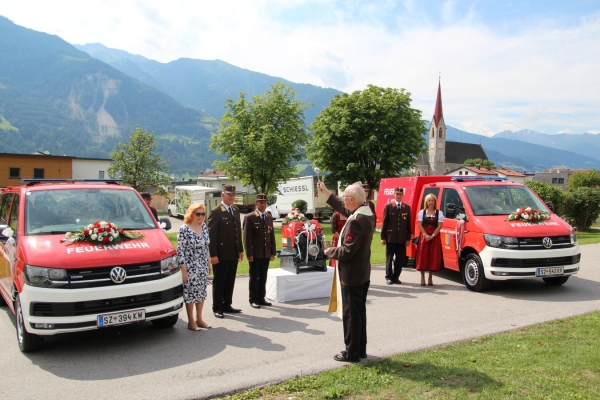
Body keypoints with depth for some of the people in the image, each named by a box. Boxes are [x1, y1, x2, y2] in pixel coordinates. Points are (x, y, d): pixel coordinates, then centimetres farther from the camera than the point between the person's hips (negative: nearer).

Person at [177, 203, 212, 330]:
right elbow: (180, 251, -14)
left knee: (201, 292, 12)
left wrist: (208, 265, 15)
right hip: (190, 267, -6)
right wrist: (183, 270, -16)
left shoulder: (204, 227, 5)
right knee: (190, 293, 2)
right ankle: (191, 321, 14)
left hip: (203, 267, 7)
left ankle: (199, 319, 25)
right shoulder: (184, 229, -14)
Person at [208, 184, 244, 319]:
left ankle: (227, 305, 25)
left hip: (234, 253, 7)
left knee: (230, 281, 13)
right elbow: (211, 234, -13)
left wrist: (240, 250, 13)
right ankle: (217, 308, 14)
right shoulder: (216, 212, -10)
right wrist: (213, 254, -17)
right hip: (221, 254, -7)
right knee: (219, 282, 4)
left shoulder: (236, 210, 13)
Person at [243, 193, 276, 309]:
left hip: (266, 253, 5)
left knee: (263, 277, 10)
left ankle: (261, 298, 19)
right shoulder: (249, 217, -4)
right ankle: (253, 300, 11)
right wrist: (249, 254, -13)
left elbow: (272, 236, 14)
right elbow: (247, 237, -8)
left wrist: (273, 252, 8)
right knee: (254, 277, 2)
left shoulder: (269, 218, 14)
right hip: (255, 254, -5)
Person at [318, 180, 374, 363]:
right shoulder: (366, 212, 4)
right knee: (359, 312, 17)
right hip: (362, 272, 10)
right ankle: (360, 349, 27)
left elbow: (347, 251, -27)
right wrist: (326, 192, 20)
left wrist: (330, 251, -9)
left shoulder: (356, 221, -27)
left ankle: (352, 353, 13)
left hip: (352, 274, -10)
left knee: (351, 314, 2)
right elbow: (343, 208, 20)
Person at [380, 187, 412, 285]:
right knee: (389, 258, 5)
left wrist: (408, 238, 3)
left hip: (402, 238, 2)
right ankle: (388, 277, 13)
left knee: (400, 259, 6)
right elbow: (384, 222, -1)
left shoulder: (407, 207, 8)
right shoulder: (388, 206, 1)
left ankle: (396, 277, 16)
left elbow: (409, 223, 7)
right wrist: (383, 237, -5)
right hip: (390, 237, -2)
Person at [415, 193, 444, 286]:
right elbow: (420, 225, 1)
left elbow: (439, 226, -2)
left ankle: (430, 278, 12)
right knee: (423, 257, -1)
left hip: (434, 237, 0)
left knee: (433, 257, 0)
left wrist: (432, 236, -12)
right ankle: (422, 278, 8)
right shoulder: (422, 212, 8)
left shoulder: (439, 213, 5)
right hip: (424, 237, 0)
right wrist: (426, 235, -12)